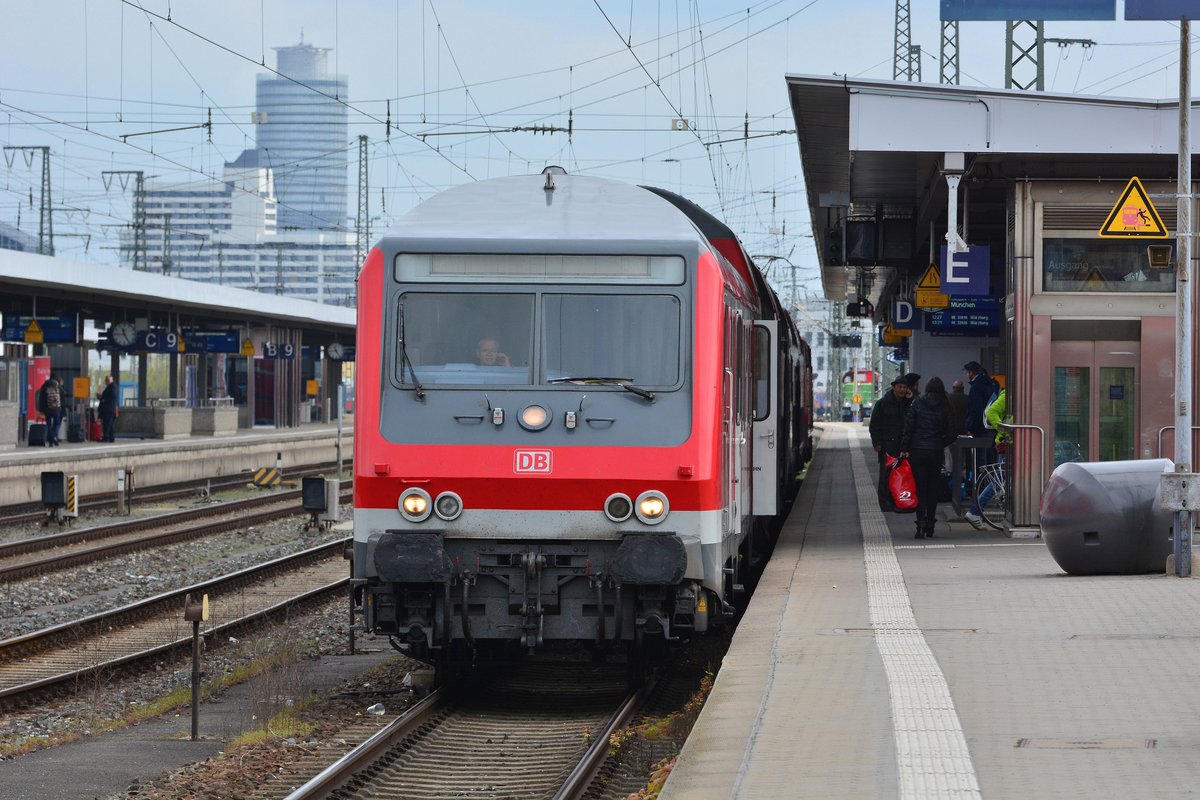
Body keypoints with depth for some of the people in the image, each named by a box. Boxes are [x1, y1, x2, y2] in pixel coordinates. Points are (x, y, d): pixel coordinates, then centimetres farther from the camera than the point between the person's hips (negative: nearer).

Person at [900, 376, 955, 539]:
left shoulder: (917, 404, -3)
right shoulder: (944, 408, 0)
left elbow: (908, 428, -6)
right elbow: (951, 434, 0)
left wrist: (904, 449, -2)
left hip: (917, 452, -1)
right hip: (936, 452, 1)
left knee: (920, 488, 0)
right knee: (933, 487, 12)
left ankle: (921, 523, -13)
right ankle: (930, 524, 14)